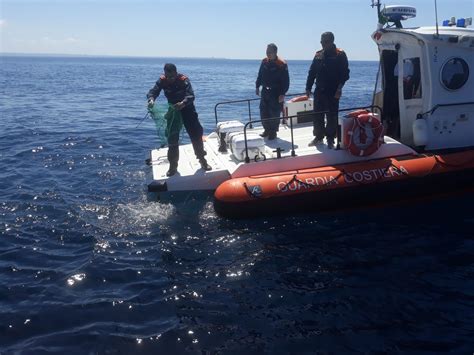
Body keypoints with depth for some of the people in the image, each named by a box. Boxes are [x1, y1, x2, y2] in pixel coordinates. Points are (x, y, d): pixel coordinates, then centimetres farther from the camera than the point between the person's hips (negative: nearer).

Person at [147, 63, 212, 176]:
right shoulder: (162, 80, -12)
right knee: (172, 139, 2)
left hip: (187, 109, -2)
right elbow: (153, 91, -18)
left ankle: (203, 161, 17)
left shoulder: (184, 80, -22)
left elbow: (191, 96, -32)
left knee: (196, 135, 0)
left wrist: (183, 103, -53)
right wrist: (151, 99, -42)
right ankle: (173, 166, 13)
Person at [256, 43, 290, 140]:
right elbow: (260, 75, 15)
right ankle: (267, 130, 24)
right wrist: (257, 86, 13)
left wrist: (282, 94, -17)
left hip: (276, 92, -6)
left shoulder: (282, 64, -14)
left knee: (274, 113, -2)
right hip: (265, 91, 6)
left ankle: (273, 132, 11)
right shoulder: (264, 62, 4)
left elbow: (286, 81, -14)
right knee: (263, 112, 9)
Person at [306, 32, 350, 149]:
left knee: (331, 116, 1)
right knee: (317, 115, 9)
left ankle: (330, 139, 11)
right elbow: (312, 72, 13)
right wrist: (308, 87, 7)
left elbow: (345, 73, -9)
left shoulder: (340, 55, -4)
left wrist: (339, 88, -18)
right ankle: (318, 137, 22)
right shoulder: (318, 55, 11)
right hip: (319, 91, 5)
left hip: (332, 92, -5)